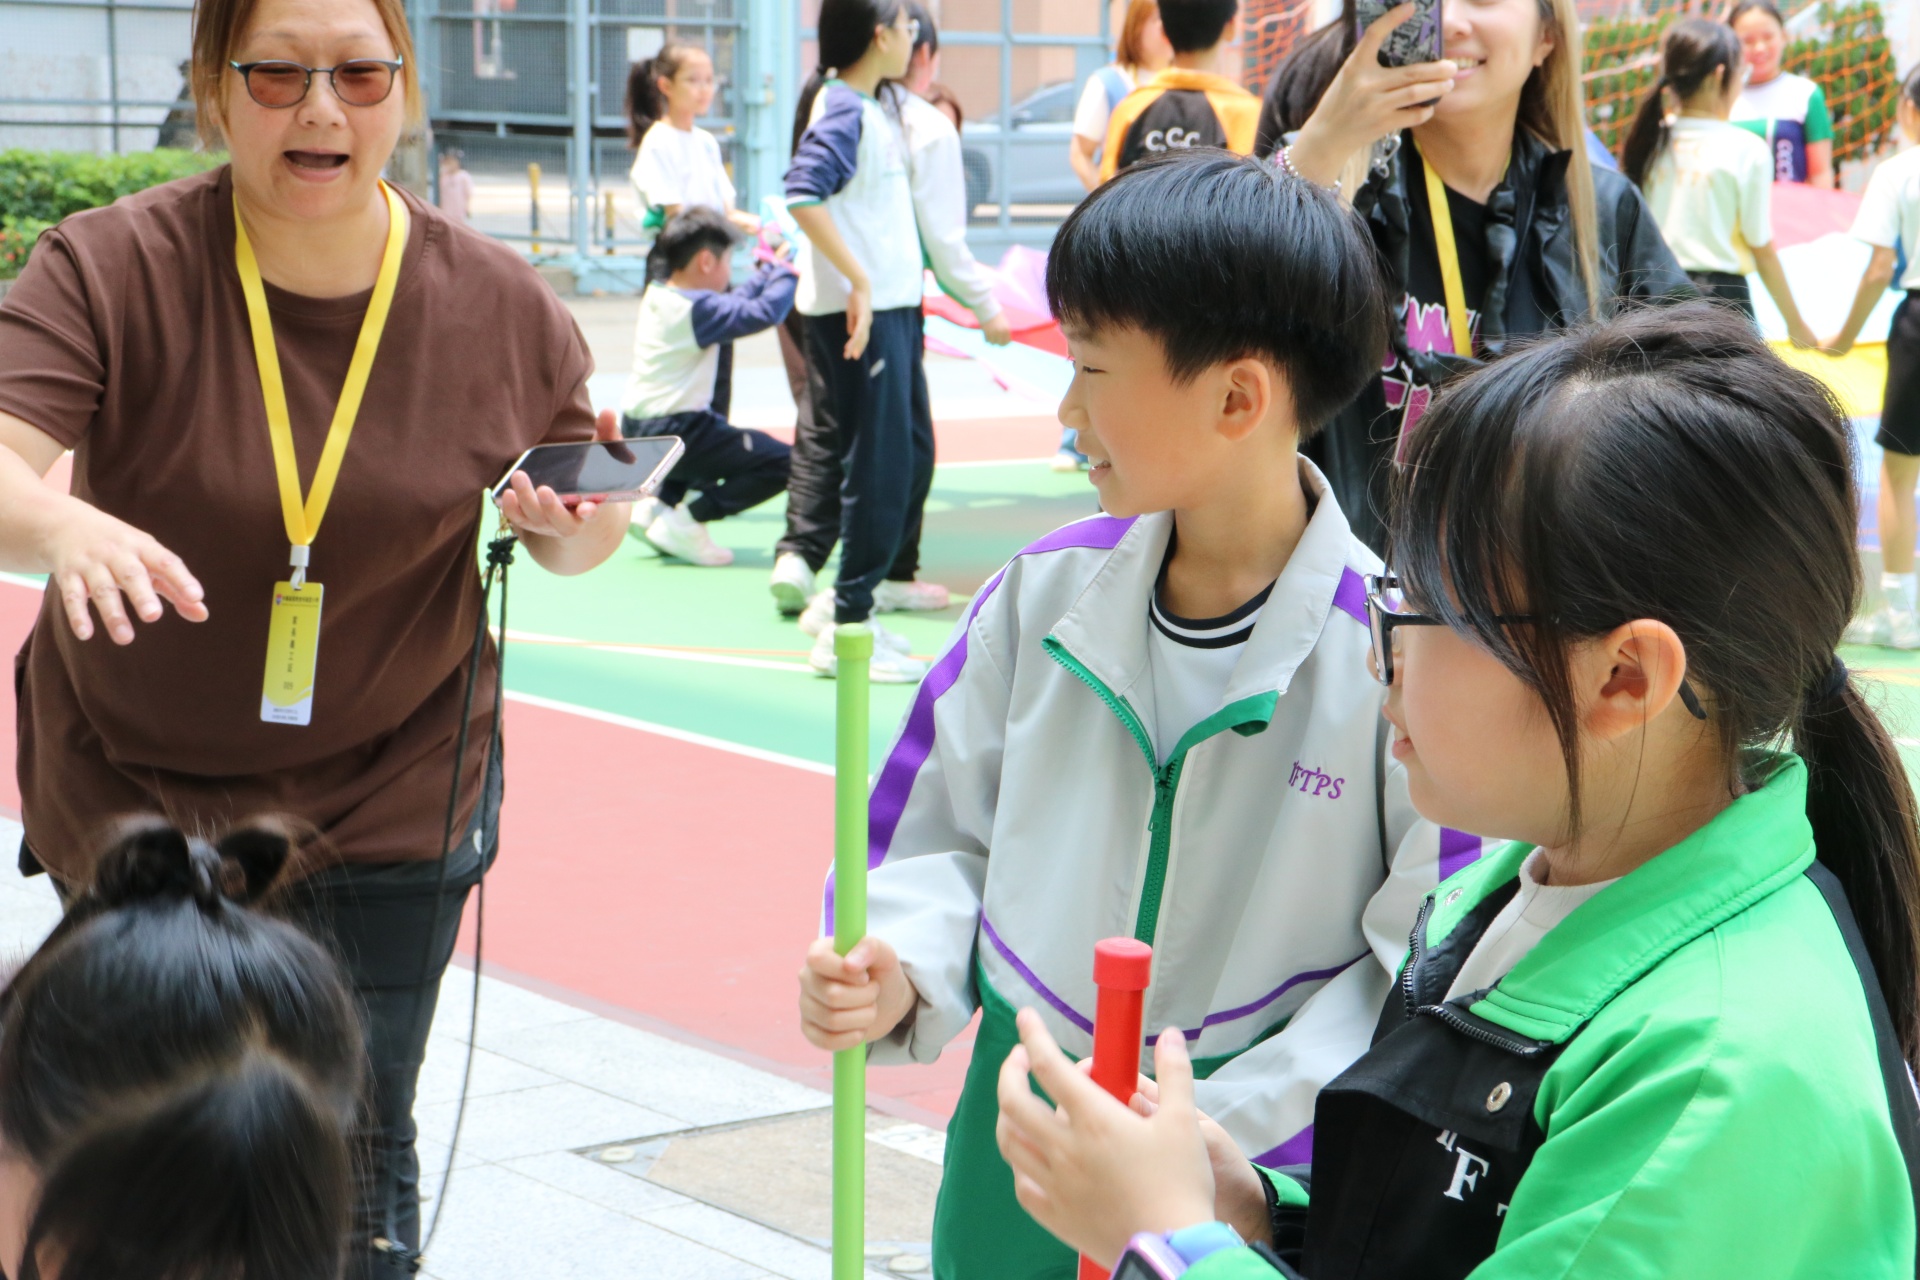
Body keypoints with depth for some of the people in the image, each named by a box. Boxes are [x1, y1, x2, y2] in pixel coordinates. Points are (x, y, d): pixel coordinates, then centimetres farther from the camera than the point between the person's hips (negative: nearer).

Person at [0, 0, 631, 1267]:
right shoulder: (110, 270, -15)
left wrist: (580, 519, -19)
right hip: (131, 786, -1)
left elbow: (581, 541, 6)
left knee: (357, 1170, 5)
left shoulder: (503, 306, -7)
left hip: (390, 798, 1)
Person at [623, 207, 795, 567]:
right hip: (673, 437, -9)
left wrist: (770, 269, 20)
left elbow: (733, 304, 22)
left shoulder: (656, 296, 10)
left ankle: (659, 504, 20)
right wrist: (785, 270, -6)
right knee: (783, 462, -7)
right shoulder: (696, 308, -17)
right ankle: (686, 522, -8)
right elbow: (765, 312, -24)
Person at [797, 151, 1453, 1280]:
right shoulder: (1044, 596, -1)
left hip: (1257, 1184, -4)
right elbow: (942, 834, 8)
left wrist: (1228, 1130, -21)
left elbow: (1428, 965, -14)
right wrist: (904, 967, -11)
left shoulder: (1395, 654, -15)